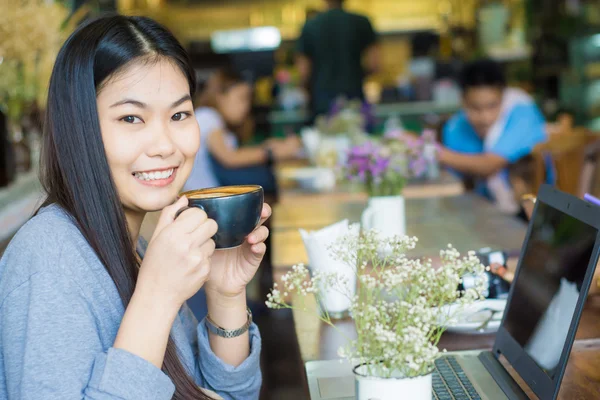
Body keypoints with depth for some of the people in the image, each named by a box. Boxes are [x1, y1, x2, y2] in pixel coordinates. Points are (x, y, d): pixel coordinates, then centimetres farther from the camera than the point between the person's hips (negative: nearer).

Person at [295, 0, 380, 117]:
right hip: (353, 98, -1)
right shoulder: (361, 23, -1)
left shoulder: (310, 26, 2)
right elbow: (373, 64, -3)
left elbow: (303, 71, 2)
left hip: (321, 102, 1)